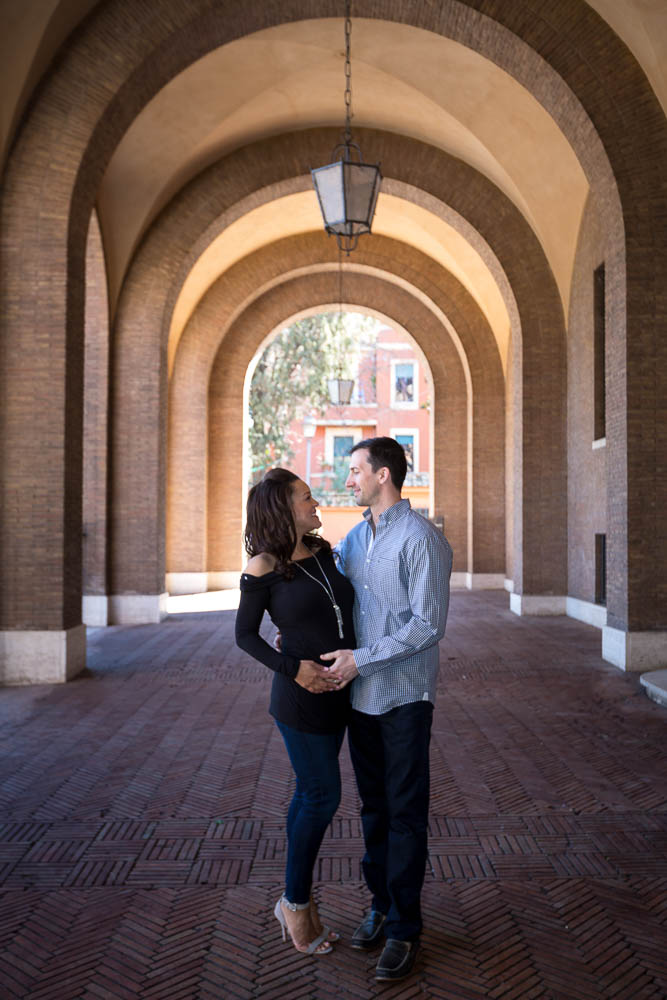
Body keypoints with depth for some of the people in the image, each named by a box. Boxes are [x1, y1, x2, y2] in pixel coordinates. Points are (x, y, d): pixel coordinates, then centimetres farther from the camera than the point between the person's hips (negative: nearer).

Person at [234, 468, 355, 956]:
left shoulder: (324, 552, 5)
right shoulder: (263, 567, -13)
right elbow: (245, 633, -7)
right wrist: (292, 668, -17)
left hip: (337, 693, 7)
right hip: (301, 697, -6)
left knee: (311, 795, 15)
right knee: (323, 797, 1)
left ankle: (299, 902, 31)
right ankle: (296, 903, 22)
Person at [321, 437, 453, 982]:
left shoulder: (422, 539, -15)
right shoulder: (355, 538, 8)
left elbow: (429, 624, -20)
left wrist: (360, 659, -19)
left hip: (404, 697, -7)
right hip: (360, 695, 7)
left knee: (405, 813, 4)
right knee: (374, 807, 17)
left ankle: (404, 927, 18)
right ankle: (381, 903, 33)